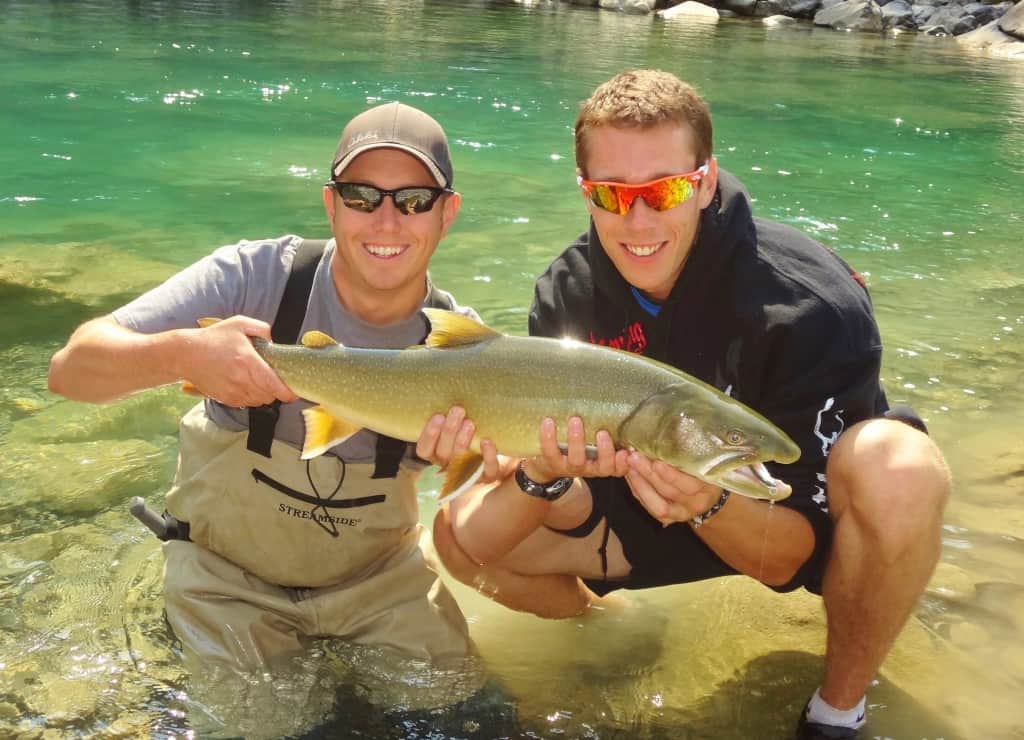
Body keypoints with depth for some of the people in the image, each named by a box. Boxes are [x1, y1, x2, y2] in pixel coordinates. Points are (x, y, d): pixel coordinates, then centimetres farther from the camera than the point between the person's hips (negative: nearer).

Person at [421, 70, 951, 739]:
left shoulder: (809, 304, -30)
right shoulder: (568, 293, -16)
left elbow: (784, 562, -27)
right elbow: (579, 518, -12)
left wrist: (707, 503, -47)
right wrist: (545, 478, -34)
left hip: (804, 515, -3)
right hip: (661, 504, 4)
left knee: (899, 466, -39)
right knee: (465, 533, -11)